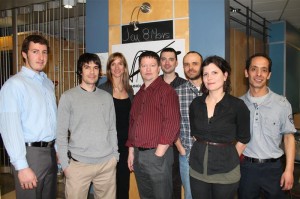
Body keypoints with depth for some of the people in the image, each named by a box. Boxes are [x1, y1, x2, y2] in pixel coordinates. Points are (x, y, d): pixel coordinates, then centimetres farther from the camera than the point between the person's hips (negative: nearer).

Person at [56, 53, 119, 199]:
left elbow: (112, 129, 12)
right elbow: (61, 133, -2)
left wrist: (115, 155, 9)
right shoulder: (68, 97, -2)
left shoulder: (107, 97, 8)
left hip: (107, 163, 3)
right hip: (78, 163, -3)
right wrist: (65, 163, -5)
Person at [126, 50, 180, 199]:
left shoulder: (166, 91, -10)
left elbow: (172, 124, -17)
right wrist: (131, 152, 13)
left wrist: (158, 154, -17)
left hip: (157, 154, -7)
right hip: (138, 155, 7)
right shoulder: (139, 94, 13)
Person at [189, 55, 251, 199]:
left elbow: (243, 139, 0)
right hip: (197, 169, 3)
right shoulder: (196, 104, 1)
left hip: (225, 172, -3)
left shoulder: (237, 105, -9)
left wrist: (229, 158, 5)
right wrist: (203, 150, 8)